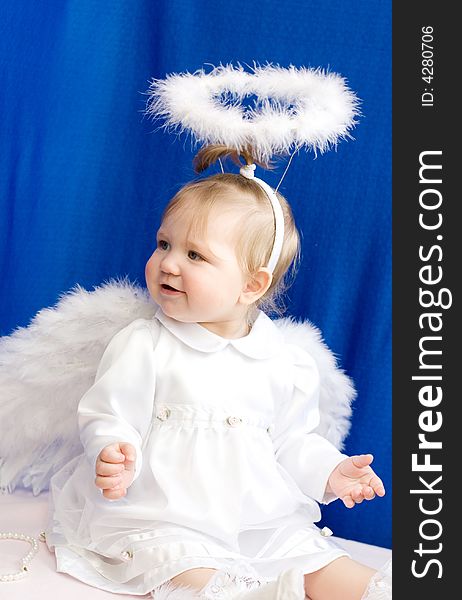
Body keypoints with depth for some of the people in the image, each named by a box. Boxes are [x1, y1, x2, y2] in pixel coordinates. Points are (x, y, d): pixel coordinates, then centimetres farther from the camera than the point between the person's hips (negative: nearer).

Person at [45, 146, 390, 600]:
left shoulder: (285, 364, 2)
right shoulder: (143, 345, -7)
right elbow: (109, 419, -8)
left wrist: (330, 471, -1)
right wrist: (115, 458, -28)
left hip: (265, 523, 3)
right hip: (160, 522, -3)